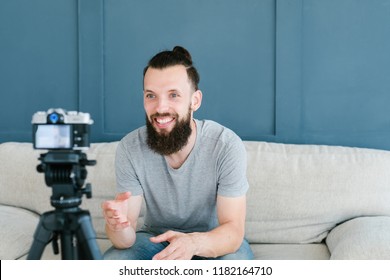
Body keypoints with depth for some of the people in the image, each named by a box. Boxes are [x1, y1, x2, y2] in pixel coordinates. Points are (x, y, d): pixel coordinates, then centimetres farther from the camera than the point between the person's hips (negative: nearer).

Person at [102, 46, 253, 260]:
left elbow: (233, 230, -25)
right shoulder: (130, 148, -19)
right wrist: (118, 226, -43)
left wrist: (194, 243, -47)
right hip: (155, 236, 2)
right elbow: (126, 238, -18)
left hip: (214, 239, -1)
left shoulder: (227, 146, -25)